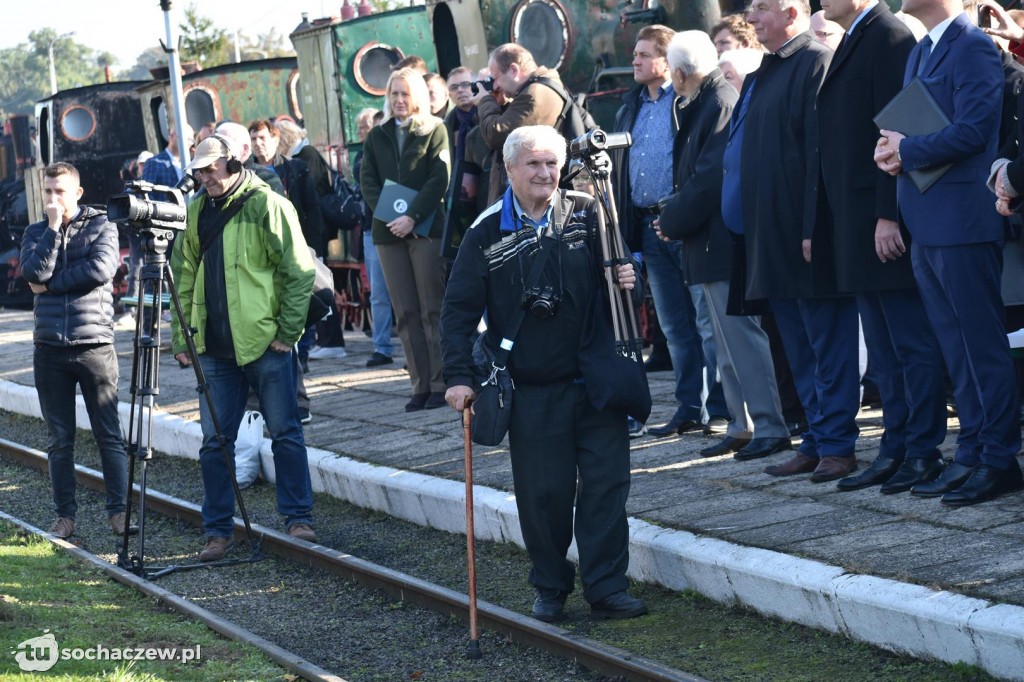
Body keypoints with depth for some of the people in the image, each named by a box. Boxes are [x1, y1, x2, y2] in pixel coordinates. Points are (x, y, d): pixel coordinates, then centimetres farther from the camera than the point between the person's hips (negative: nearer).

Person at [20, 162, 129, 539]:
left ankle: (118, 510, 6)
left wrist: (50, 284, -7)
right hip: (49, 349, 3)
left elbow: (101, 270, -14)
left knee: (109, 435, -1)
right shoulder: (36, 233, 12)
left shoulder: (101, 227, 4)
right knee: (59, 439, 6)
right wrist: (53, 228, -9)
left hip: (95, 346, -3)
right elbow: (35, 273, -6)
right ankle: (65, 515, 12)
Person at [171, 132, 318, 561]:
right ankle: (218, 530, 13)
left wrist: (287, 331, -11)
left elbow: (299, 272, -8)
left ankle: (298, 517, 13)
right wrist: (181, 336, 10)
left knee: (285, 432, 2)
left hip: (265, 344, -5)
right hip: (215, 347, 5)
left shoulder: (268, 206, -7)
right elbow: (186, 278, 15)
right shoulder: (198, 211, 10)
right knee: (215, 441, 6)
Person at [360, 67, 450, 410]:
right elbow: (367, 182, 9)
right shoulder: (377, 137, 15)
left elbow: (439, 179, -6)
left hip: (426, 228, -4)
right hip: (389, 231, 4)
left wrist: (412, 217, -15)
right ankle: (421, 385, 3)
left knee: (432, 311, -5)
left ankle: (440, 384, -4)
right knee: (406, 314, 2)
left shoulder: (434, 130, 3)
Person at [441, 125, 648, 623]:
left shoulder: (587, 216, 3)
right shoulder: (487, 233, 0)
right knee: (543, 493, 3)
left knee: (606, 485, -1)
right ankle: (550, 587, 21)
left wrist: (628, 279, -9)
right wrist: (458, 376, -6)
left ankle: (606, 588, 7)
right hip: (532, 391, -1)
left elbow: (620, 264, 16)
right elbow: (459, 310, 3)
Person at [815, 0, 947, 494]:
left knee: (912, 345, -4)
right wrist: (818, 228, 16)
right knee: (883, 350, 12)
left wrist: (889, 216, -22)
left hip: (886, 223, -10)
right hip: (856, 225, 10)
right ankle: (894, 449, 17)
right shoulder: (852, 43, 18)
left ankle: (924, 452, 0)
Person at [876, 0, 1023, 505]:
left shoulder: (974, 47, -11)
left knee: (981, 342, -5)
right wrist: (894, 154, 1)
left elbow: (971, 131, -20)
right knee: (954, 346, 12)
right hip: (925, 225, 9)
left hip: (962, 220, -9)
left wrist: (906, 150, -10)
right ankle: (972, 452, 18)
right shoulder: (919, 54, 18)